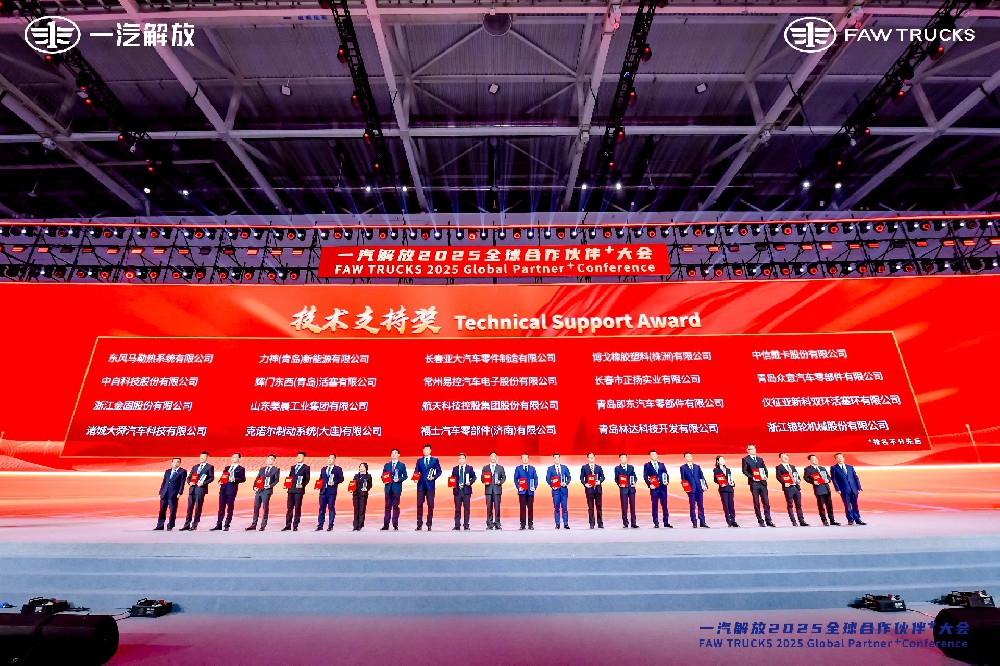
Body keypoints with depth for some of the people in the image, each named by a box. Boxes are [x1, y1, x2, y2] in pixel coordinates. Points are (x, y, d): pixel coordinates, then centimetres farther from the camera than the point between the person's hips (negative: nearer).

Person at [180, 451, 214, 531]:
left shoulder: (210, 467, 3)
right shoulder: (195, 467, 20)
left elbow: (211, 477, -4)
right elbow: (189, 477, 19)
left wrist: (203, 483, -17)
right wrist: (189, 482, -2)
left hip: (201, 489, -5)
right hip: (192, 488, 5)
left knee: (198, 508, -1)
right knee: (190, 507, 6)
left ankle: (194, 525, 5)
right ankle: (187, 525, 12)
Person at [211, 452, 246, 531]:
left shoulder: (240, 469, 3)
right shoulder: (227, 468, 21)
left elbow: (243, 479, -4)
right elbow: (222, 477, 23)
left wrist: (235, 479, -19)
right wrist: (220, 481, 3)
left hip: (232, 488, -6)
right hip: (223, 487, 6)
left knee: (229, 508, -1)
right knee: (221, 507, 7)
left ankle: (227, 525, 5)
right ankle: (219, 525, 13)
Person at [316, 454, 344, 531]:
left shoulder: (338, 469, 4)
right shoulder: (323, 469, 20)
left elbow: (341, 478, -2)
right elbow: (320, 479, 21)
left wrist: (334, 482, -15)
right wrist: (319, 484, 3)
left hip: (332, 491, -4)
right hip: (323, 491, 4)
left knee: (331, 508, -2)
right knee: (322, 508, 5)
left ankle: (330, 526, 3)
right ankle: (320, 525, 11)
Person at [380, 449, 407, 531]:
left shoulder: (402, 465, 4)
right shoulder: (386, 465, 12)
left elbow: (405, 476, 4)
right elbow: (383, 475, 15)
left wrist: (399, 479, -13)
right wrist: (384, 480, -5)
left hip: (397, 488, -2)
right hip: (388, 488, 2)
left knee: (396, 506, 0)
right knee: (388, 506, 4)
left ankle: (395, 525, 7)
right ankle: (386, 525, 7)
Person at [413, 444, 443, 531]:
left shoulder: (435, 460, 7)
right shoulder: (419, 460, 12)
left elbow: (439, 471, 6)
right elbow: (416, 472, 10)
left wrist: (434, 477, -9)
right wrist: (416, 478, -9)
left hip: (430, 485, -1)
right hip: (421, 485, 2)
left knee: (430, 504, 0)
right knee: (419, 504, 1)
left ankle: (429, 524, 9)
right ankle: (419, 524, 8)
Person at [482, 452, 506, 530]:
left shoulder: (500, 467, 10)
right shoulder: (485, 468, 13)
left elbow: (504, 477, 8)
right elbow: (482, 478, 11)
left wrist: (500, 482, -10)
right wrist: (484, 482, -8)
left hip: (497, 489, -1)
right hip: (488, 489, 1)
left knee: (497, 507, -2)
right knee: (489, 507, 0)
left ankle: (497, 523, 5)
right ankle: (489, 524, 7)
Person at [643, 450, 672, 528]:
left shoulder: (662, 465, 15)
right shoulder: (647, 465, 4)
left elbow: (666, 474, 14)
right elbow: (645, 477, -2)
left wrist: (667, 481, -4)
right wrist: (649, 484, -14)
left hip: (663, 487, 3)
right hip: (654, 488, -3)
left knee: (664, 505, 4)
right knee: (655, 506, 1)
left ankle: (666, 522, 10)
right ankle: (656, 523, 8)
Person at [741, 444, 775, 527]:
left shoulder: (760, 459, 17)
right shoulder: (745, 459, 3)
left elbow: (765, 469, 14)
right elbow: (744, 471, -4)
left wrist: (765, 476, -5)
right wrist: (752, 477, -16)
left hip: (762, 482, 4)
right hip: (754, 483, -4)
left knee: (766, 502, 2)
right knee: (756, 503, 0)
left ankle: (768, 521, 7)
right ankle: (760, 521, 7)